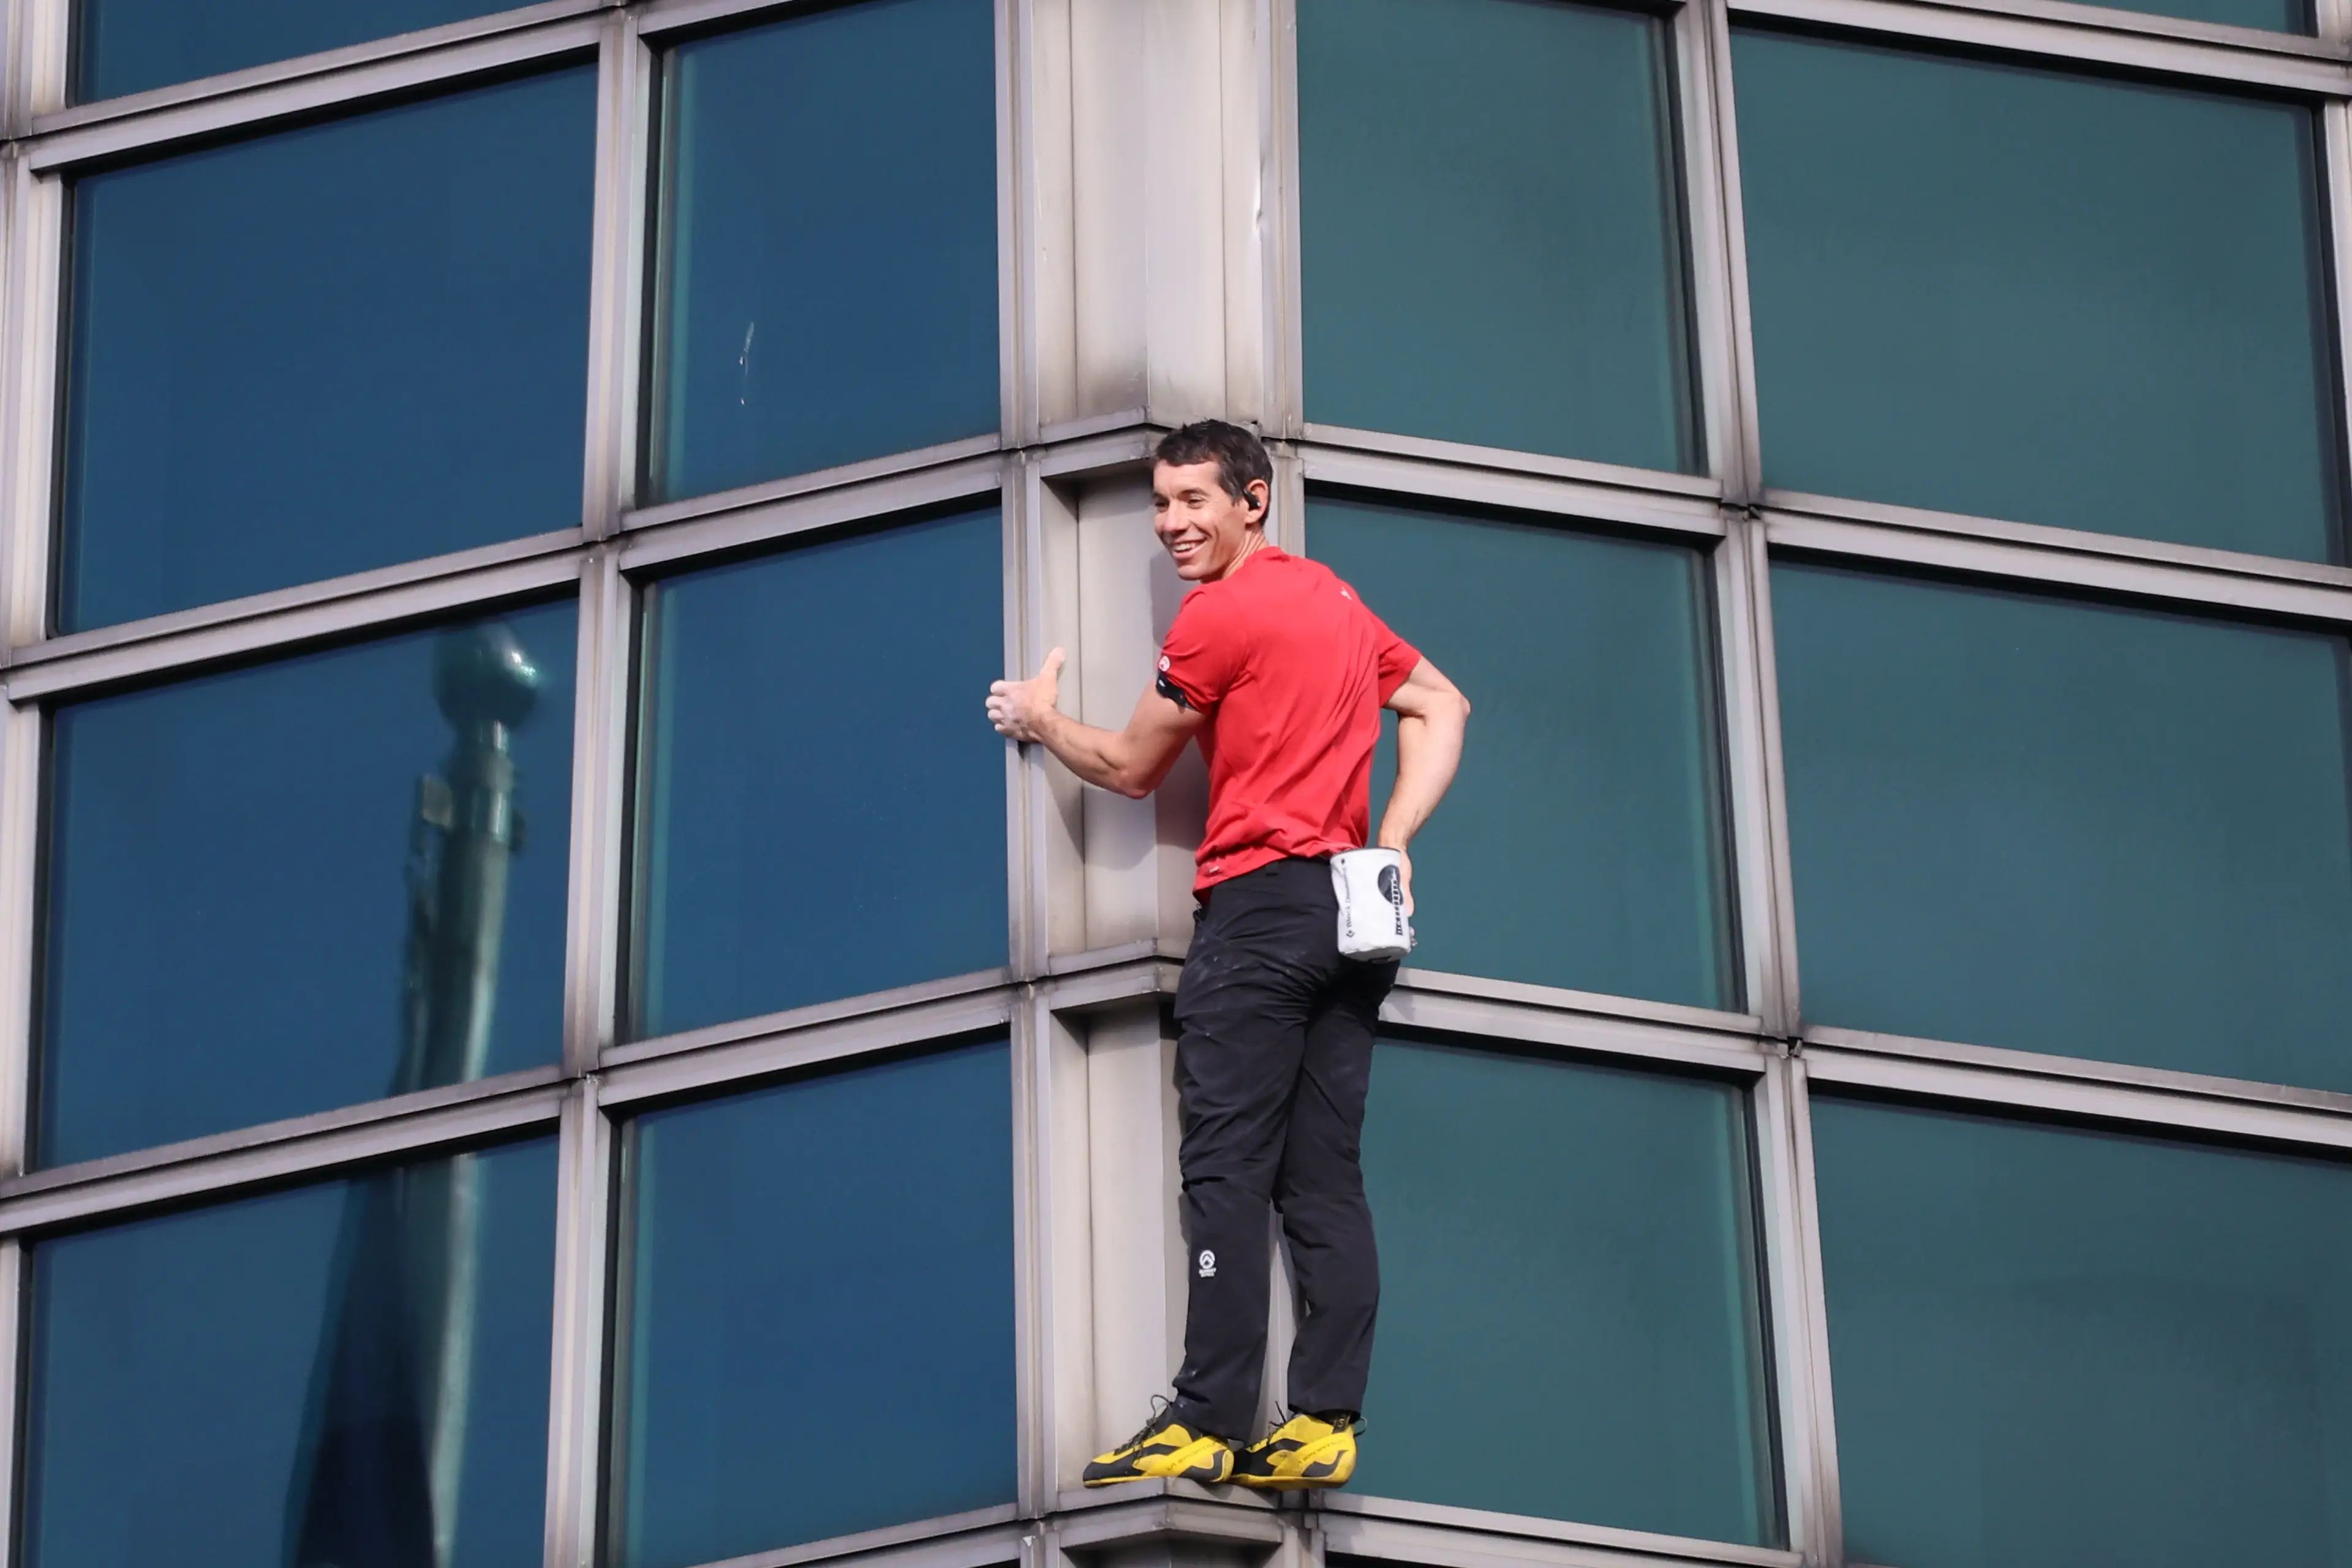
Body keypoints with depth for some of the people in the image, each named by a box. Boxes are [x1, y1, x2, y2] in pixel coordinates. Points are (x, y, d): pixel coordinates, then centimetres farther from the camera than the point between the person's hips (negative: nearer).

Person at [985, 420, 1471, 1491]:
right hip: (1351, 910, 8)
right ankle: (1325, 1424, -3)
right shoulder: (1338, 601, 17)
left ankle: (1209, 1423, -14)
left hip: (1261, 902, -8)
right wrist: (1394, 838, 9)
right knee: (1324, 1178, 3)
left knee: (1227, 1170, -9)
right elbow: (1441, 708, 21)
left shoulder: (1219, 615, -7)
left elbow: (1131, 769, 3)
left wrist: (1040, 722, 22)